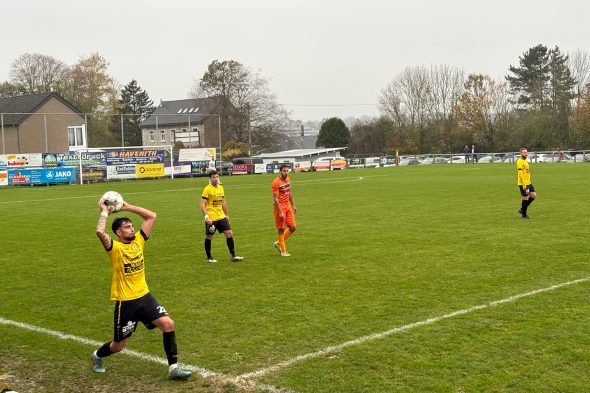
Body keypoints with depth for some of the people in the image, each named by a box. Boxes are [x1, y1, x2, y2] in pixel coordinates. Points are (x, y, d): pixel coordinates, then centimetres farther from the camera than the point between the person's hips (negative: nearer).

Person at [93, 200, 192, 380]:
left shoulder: (138, 241, 3)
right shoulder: (114, 247, -14)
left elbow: (152, 216, 4)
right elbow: (100, 232, -34)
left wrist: (127, 207, 1)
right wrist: (104, 212, -19)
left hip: (145, 296, 5)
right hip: (125, 302, -5)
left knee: (168, 324, -13)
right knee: (119, 345, 9)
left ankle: (174, 368, -6)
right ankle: (97, 356, 43)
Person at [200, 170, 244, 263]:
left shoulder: (221, 187, 9)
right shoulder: (207, 189, -11)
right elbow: (202, 204, -13)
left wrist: (226, 215, 20)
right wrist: (206, 216, -23)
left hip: (221, 217, 6)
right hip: (211, 218, -6)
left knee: (229, 233, 0)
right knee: (209, 237, 4)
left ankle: (233, 256, 5)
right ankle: (209, 257, 18)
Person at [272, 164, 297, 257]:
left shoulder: (288, 180, 8)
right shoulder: (276, 182, -16)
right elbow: (275, 199, -19)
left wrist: (293, 205, 21)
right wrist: (280, 212, -22)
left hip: (288, 207, 8)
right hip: (280, 207, -8)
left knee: (293, 227, 6)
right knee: (281, 229, 0)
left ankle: (278, 243, 24)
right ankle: (283, 251, 10)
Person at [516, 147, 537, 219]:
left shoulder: (525, 161, 16)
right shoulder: (520, 161, -14)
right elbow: (520, 173, -19)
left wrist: (528, 182, 20)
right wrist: (524, 184, -23)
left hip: (528, 183, 9)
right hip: (523, 184, -9)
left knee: (533, 195, 7)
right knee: (525, 198, -3)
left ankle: (522, 209, 17)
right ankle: (524, 215, 9)